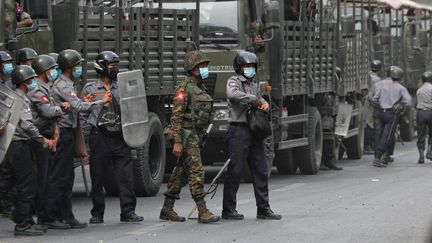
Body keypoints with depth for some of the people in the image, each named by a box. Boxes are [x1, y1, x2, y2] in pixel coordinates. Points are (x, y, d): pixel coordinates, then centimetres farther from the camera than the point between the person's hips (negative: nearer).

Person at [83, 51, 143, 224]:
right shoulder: (90, 89, 4)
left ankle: (128, 211, 0)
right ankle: (97, 214, 11)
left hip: (119, 137, 3)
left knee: (126, 175, -4)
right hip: (99, 137, -3)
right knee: (97, 178, 3)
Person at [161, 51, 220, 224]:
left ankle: (167, 209, 18)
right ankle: (202, 212, -13)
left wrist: (202, 138, 22)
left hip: (196, 136, 10)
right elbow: (176, 116, -18)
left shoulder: (201, 88, 16)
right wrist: (177, 142, -23)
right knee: (196, 172, -12)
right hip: (186, 136, -9)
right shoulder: (184, 89, -13)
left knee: (181, 173, 12)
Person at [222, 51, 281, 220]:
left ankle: (263, 209, 12)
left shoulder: (254, 84, 18)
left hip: (254, 131, 8)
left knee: (261, 171, 7)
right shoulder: (234, 81, -5)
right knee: (235, 170, -4)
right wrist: (253, 99, -22)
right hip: (239, 130, -8)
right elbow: (232, 94, -27)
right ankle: (228, 210, 2)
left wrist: (264, 104, 7)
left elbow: (260, 99, 31)